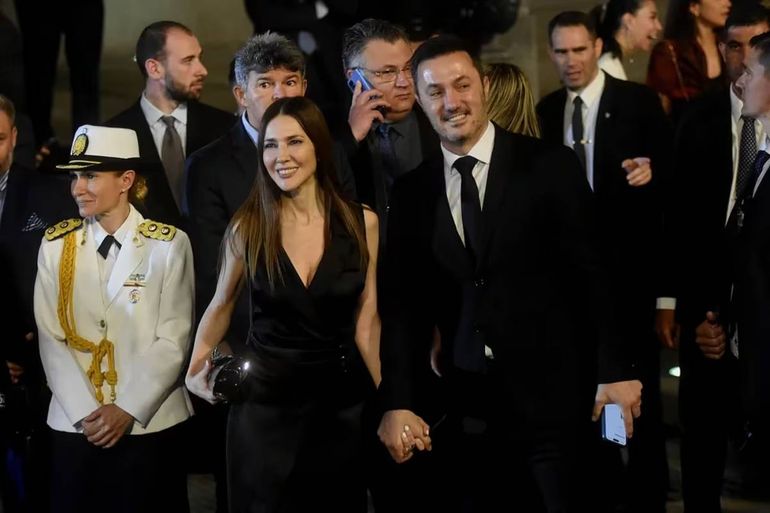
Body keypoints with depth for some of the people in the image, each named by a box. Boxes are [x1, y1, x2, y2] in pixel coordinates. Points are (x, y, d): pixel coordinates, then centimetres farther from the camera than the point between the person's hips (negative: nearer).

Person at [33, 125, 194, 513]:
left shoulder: (169, 244, -3)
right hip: (73, 426, 2)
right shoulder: (55, 245, 4)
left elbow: (174, 340, -6)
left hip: (151, 424, -2)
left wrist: (128, 409, -13)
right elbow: (50, 337, 0)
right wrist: (85, 412, -9)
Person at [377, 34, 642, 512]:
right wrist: (398, 402, -3)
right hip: (464, 406, 3)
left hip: (550, 399, -3)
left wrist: (614, 370, -6)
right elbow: (403, 302, 4)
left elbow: (592, 273, -3)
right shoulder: (412, 191, 5)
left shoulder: (550, 166, -4)